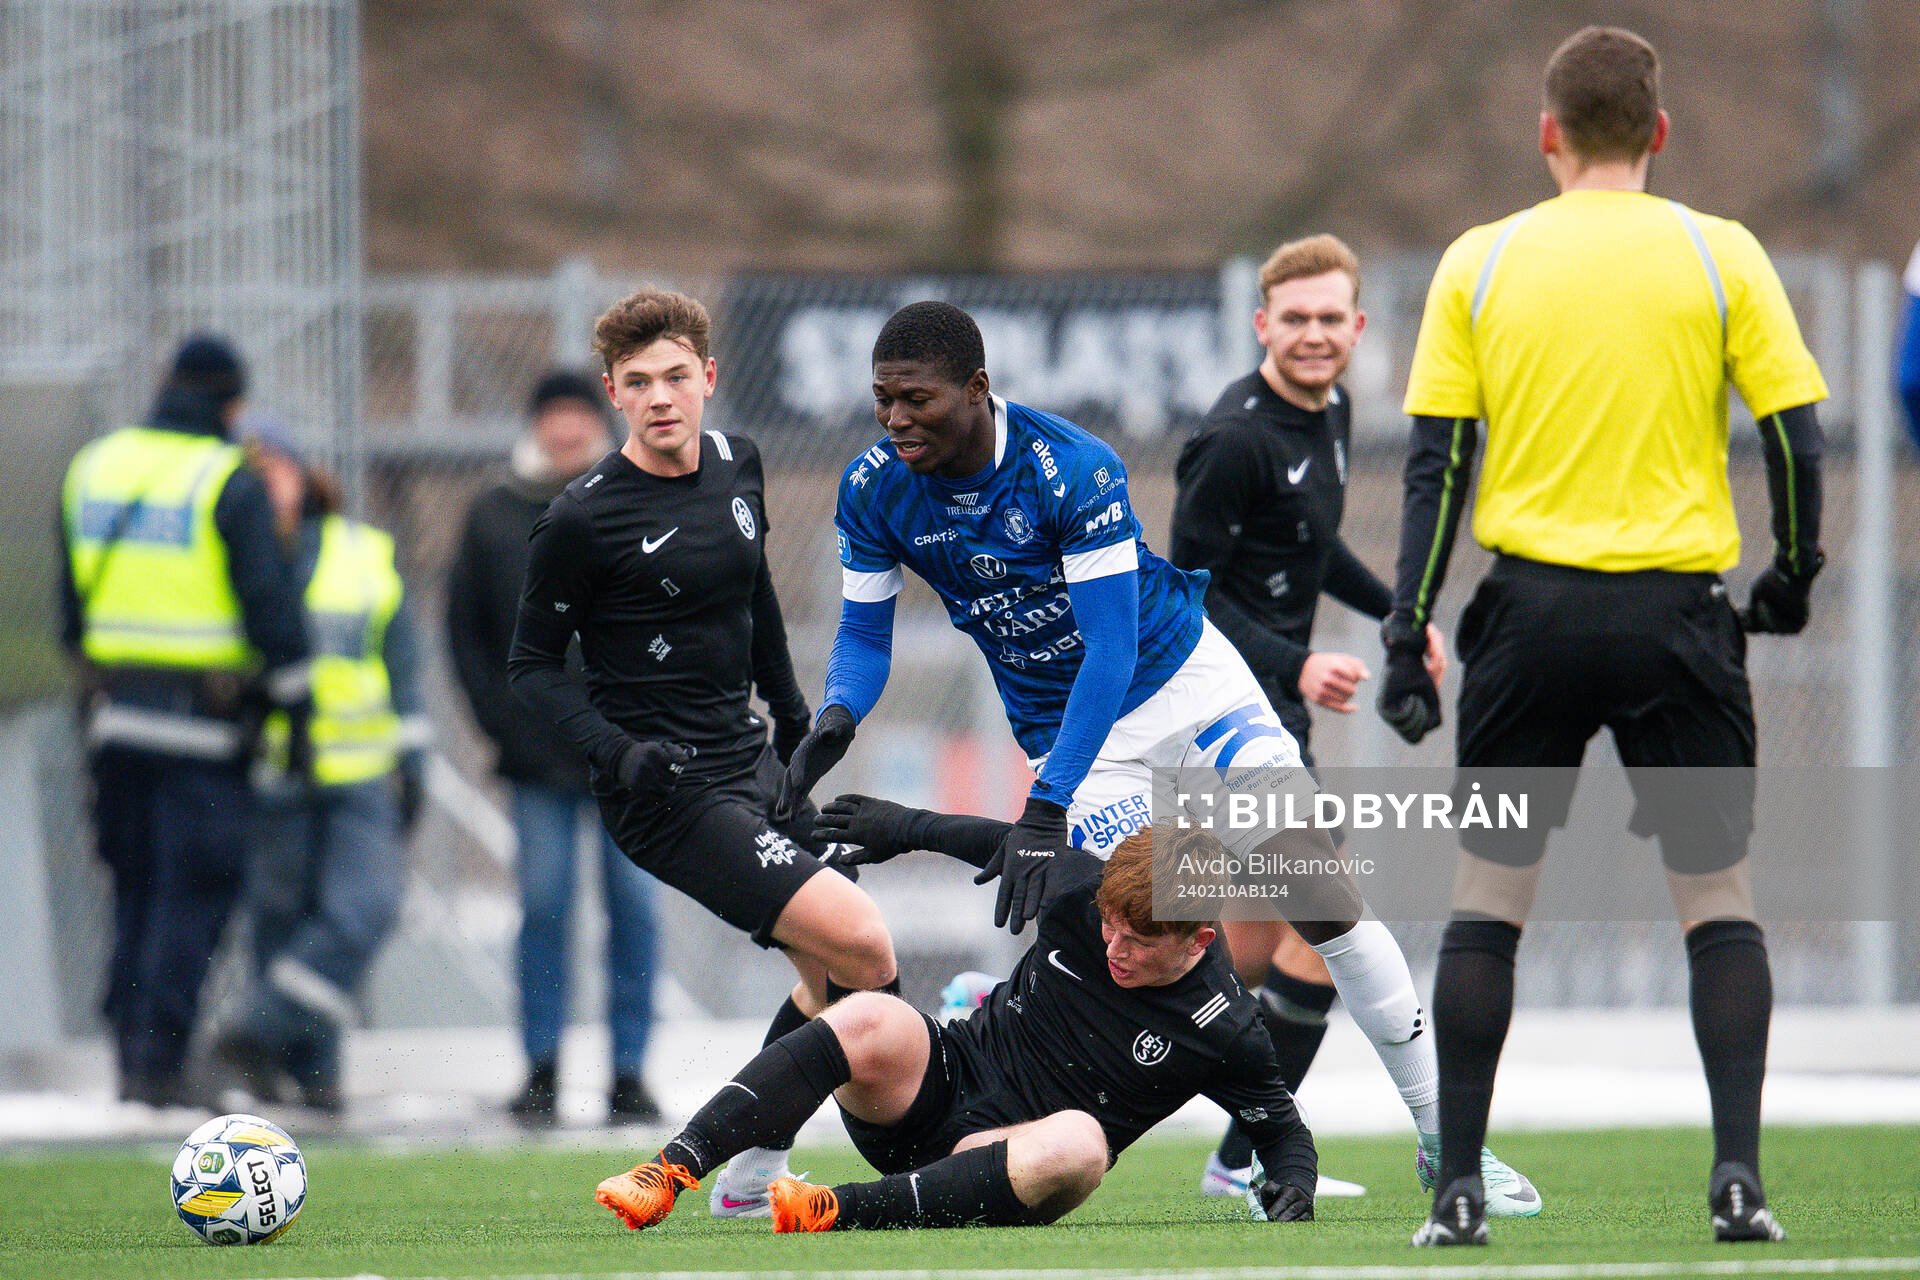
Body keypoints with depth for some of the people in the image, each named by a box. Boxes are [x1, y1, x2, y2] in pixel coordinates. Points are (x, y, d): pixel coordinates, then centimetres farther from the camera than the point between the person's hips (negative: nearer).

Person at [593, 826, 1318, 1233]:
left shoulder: (1222, 1030, -10)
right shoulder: (1081, 892, -4)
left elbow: (1284, 1127, 2)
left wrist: (1292, 1185, -18)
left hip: (1008, 1163, -3)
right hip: (943, 1081, 3)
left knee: (1079, 1144, -40)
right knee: (870, 1023, -31)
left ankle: (838, 1213, -46)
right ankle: (672, 1171, -35)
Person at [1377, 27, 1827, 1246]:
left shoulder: (1478, 264, 4)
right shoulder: (1720, 255, 1)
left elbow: (1435, 464, 1)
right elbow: (1797, 435, -2)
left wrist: (1409, 633, 3)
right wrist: (1792, 576, 14)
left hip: (1531, 603, 1)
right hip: (1677, 607, -1)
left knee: (1490, 893, 8)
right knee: (1717, 892, 8)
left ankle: (1459, 1187, 4)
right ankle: (1739, 1172, -3)